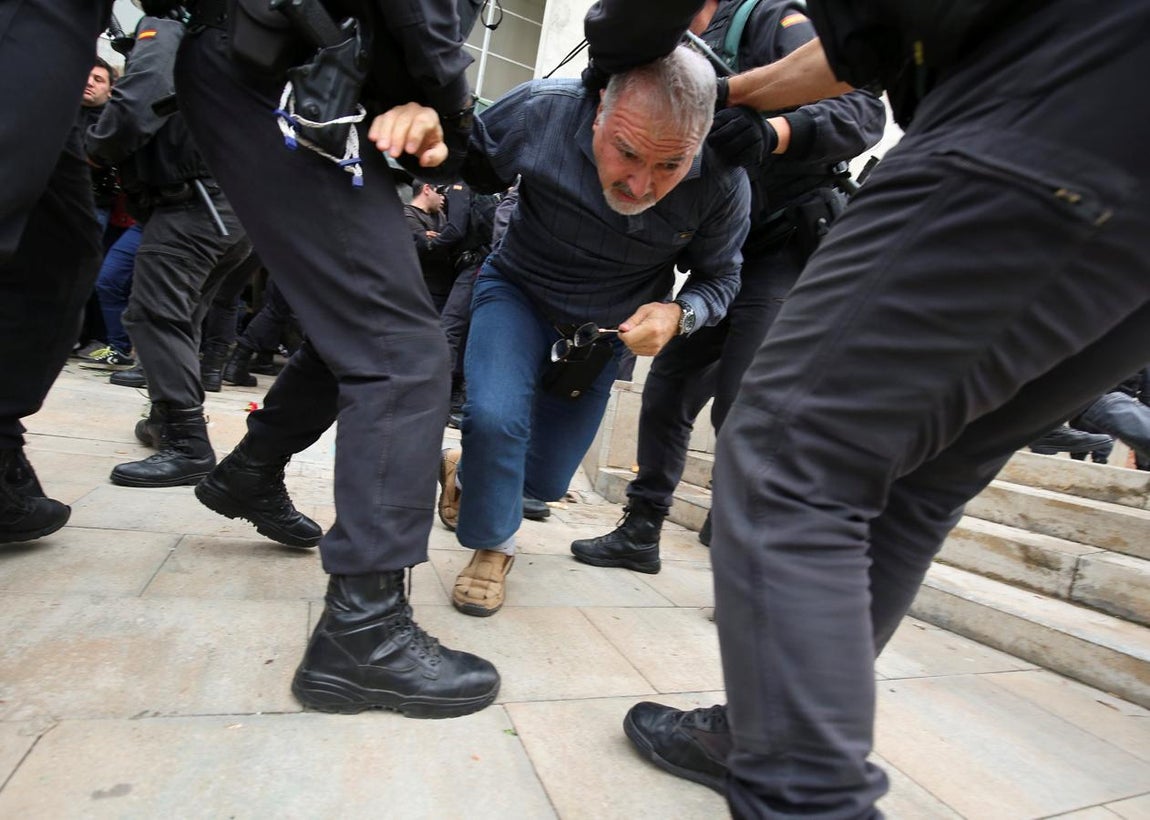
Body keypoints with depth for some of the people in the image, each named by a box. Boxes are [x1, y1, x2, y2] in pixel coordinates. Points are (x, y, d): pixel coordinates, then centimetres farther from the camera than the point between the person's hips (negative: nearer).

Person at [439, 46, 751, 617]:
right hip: (519, 290, -1)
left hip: (610, 328, 2)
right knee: (494, 417, -29)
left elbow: (719, 277, -10)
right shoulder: (544, 110, -28)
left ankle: (473, 470, 47)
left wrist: (678, 313, -32)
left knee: (544, 482, 10)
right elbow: (468, 161, -12)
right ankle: (493, 544, 5)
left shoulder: (723, 184, -26)